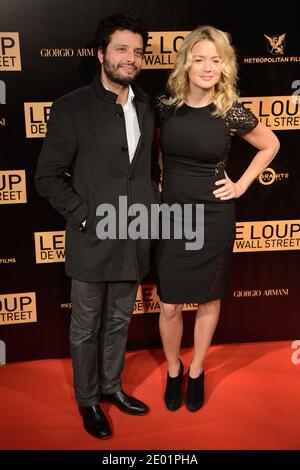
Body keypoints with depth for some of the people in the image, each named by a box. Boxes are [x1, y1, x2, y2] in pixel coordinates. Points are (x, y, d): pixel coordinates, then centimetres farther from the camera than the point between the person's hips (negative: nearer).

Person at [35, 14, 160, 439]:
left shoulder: (146, 105, 7)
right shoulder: (71, 107, -10)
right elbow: (47, 177, -9)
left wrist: (151, 205, 5)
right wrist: (86, 218, -14)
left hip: (134, 240, 5)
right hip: (92, 241, -5)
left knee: (119, 321, 20)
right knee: (87, 327, 13)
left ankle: (112, 386, 42)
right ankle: (88, 399, 34)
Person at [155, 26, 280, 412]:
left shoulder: (231, 112, -9)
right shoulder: (164, 105, -5)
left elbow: (270, 145, 8)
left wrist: (241, 185, 2)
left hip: (213, 218, -1)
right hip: (171, 216, 1)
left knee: (208, 301, 14)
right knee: (169, 306, 7)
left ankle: (196, 372, 37)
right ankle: (173, 371, 35)